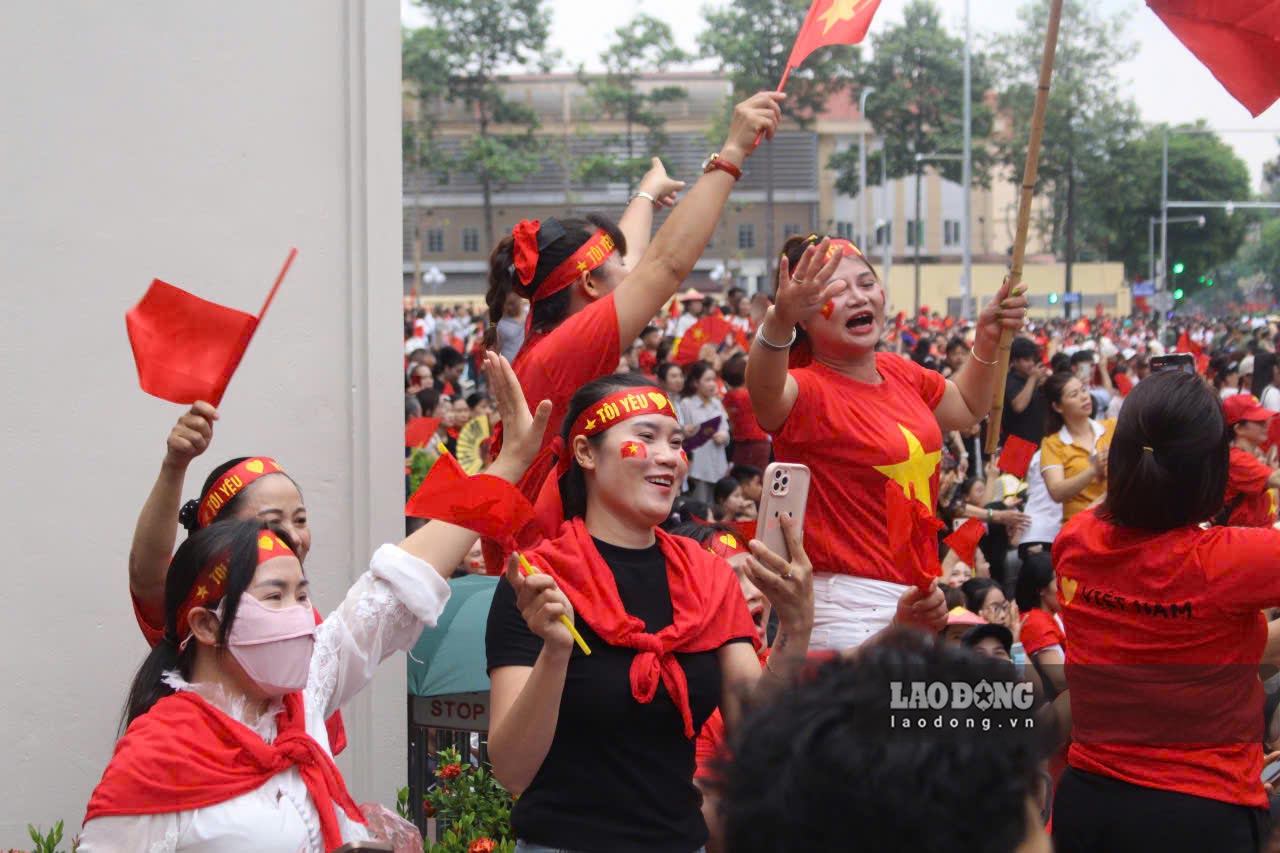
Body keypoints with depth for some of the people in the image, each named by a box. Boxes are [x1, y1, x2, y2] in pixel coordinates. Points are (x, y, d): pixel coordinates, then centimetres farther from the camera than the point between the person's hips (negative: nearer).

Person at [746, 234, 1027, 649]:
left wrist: (988, 339, 13)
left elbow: (966, 407, 29)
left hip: (918, 598, 8)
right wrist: (779, 323, -61)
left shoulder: (900, 373, 8)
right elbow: (765, 391, -41)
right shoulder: (807, 391, -15)